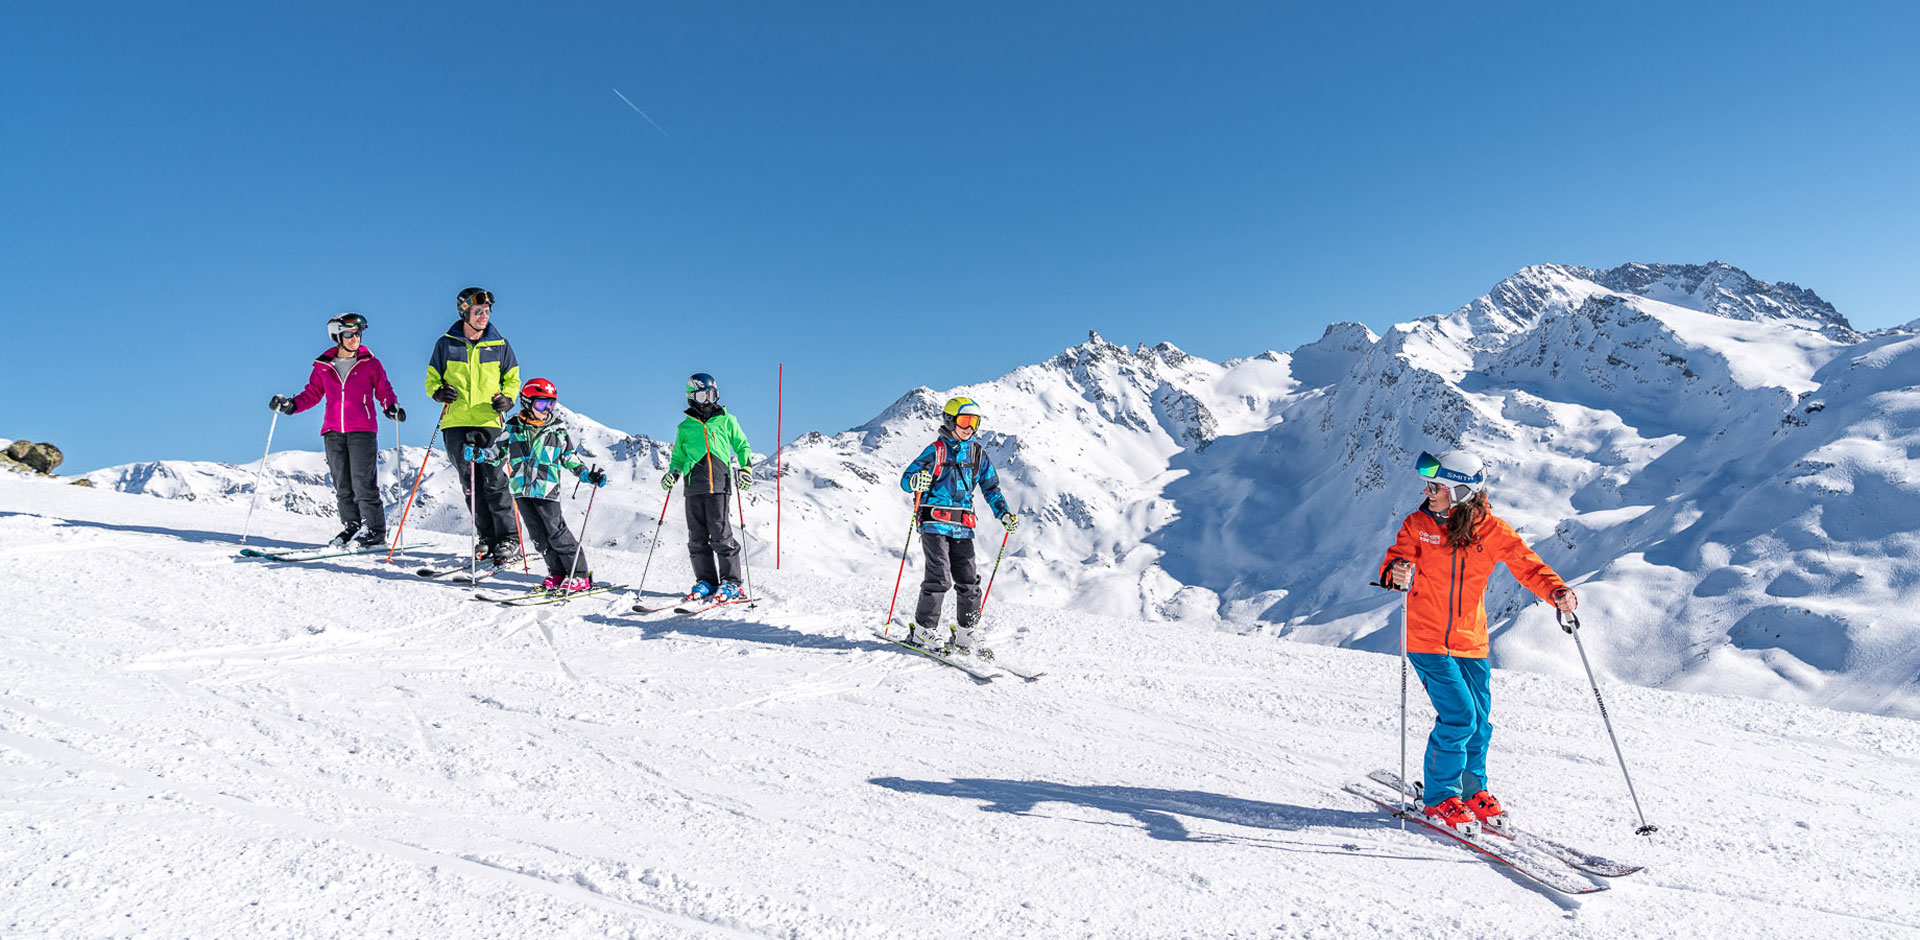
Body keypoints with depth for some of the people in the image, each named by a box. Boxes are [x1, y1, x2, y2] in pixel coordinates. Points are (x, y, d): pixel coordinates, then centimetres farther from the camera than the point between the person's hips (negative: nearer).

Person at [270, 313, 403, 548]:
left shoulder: (370, 364, 3)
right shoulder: (323, 366, 9)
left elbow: (384, 391, 5)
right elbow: (312, 393, 16)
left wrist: (391, 407, -14)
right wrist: (291, 405, 1)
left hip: (362, 431, -3)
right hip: (333, 432, 4)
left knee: (363, 481, -8)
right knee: (342, 484, 6)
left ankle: (374, 530, -2)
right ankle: (351, 526, 15)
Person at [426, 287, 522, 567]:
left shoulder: (499, 345, 6)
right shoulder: (446, 344, 7)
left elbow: (512, 379, 14)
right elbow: (432, 378, 14)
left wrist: (507, 398, -6)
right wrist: (439, 392, -8)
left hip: (489, 422, -2)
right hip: (456, 423, 2)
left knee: (494, 482, -9)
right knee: (470, 484, 5)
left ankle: (509, 539, -1)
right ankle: (488, 538, 15)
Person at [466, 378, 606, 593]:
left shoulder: (558, 430, 5)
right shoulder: (513, 428, 7)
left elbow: (571, 458, 10)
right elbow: (498, 452, 13)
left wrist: (588, 475, -1)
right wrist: (478, 454, -5)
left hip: (546, 489, -3)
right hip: (522, 489, 3)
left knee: (557, 533, -7)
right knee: (538, 535, 6)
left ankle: (579, 575, -2)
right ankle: (558, 572, 16)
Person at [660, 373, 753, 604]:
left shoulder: (726, 421, 11)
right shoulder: (685, 427, 16)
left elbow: (742, 446, 16)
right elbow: (678, 456, 25)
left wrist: (745, 467, 1)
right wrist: (673, 473, 7)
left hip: (718, 484, -3)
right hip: (693, 487, 3)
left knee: (721, 534, -9)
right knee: (697, 537, 2)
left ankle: (730, 583, -3)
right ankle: (706, 581, 11)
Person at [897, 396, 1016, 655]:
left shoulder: (978, 453, 13)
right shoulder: (937, 450, -2)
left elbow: (990, 486, 20)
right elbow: (906, 479, -7)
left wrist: (1003, 512, 6)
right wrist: (917, 481, -31)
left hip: (962, 527, 5)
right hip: (935, 522, -5)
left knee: (969, 580, 1)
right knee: (939, 576, -13)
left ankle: (966, 633, 11)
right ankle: (924, 630, -2)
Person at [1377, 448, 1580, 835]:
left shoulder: (1492, 530, -2)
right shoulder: (1418, 524, -4)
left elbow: (1527, 564, -3)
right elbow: (1395, 560, -11)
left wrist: (1556, 591, -22)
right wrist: (1399, 572, -35)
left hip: (1470, 642, 3)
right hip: (1426, 639, -3)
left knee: (1479, 722, 7)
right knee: (1459, 716, -11)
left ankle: (1472, 790, 32)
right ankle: (1440, 798, 6)